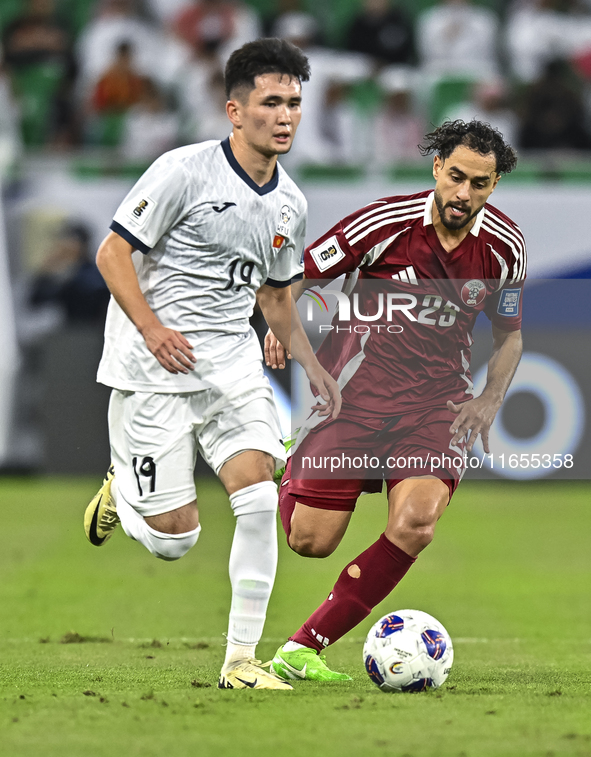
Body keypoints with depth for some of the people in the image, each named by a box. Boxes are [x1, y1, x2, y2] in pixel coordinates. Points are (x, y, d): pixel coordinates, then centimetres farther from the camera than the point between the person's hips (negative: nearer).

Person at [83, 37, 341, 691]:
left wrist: (311, 365, 14)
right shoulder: (185, 170, -12)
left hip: (232, 362, 5)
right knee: (173, 537, -5)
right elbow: (112, 253, -12)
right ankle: (119, 492, 31)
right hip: (154, 368, -5)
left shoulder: (289, 205, 9)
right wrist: (152, 328, -24)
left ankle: (241, 661, -6)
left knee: (259, 497, -14)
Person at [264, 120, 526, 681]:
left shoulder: (504, 247, -1)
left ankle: (304, 647, -15)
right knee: (310, 542, -5)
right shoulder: (387, 222, -12)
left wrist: (490, 400, -1)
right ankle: (292, 465, 31)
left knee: (415, 524, -24)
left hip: (437, 400, 2)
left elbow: (508, 334, 15)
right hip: (356, 387, -2)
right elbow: (298, 275, 0)